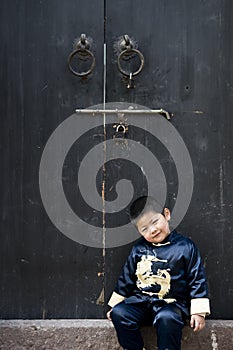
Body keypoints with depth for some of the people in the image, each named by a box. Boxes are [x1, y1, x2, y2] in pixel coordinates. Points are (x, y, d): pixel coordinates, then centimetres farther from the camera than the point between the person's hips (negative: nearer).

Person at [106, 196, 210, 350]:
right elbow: (126, 278, 19)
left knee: (167, 318, -36)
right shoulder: (138, 250, 9)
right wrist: (115, 304, 19)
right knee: (119, 313, -22)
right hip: (141, 301, 4)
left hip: (172, 303, -4)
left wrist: (198, 311, -5)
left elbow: (197, 279, 0)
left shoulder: (185, 246, -1)